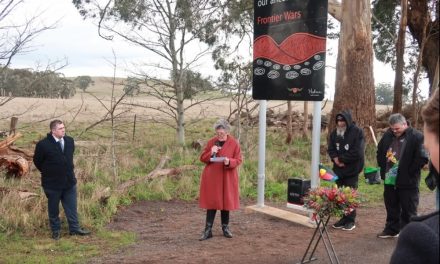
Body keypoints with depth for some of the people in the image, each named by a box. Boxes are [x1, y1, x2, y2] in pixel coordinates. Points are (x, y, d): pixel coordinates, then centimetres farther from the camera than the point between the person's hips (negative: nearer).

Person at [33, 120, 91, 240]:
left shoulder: (70, 141, -1)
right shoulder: (43, 144, -17)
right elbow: (37, 161, -3)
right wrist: (48, 173, 5)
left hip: (69, 181, 4)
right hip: (52, 183, -4)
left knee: (71, 207, 12)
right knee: (53, 208, 11)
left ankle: (74, 228, 23)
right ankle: (56, 230, 26)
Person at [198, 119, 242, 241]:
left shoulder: (234, 143, -4)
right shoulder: (211, 142, 2)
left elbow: (238, 160, -4)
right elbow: (202, 158, 5)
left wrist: (229, 161, -24)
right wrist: (211, 153, -15)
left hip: (227, 178, -1)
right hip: (211, 177, 1)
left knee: (226, 202, 7)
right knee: (211, 202, 1)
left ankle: (225, 227, 23)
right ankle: (208, 230, 5)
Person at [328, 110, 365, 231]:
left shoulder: (357, 132, -9)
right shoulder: (335, 132, 10)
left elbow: (357, 152, -17)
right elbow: (330, 149, 10)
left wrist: (341, 159, -13)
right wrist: (335, 158, -11)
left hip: (351, 170, -5)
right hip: (338, 169, 6)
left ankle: (351, 220, 10)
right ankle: (343, 218, 19)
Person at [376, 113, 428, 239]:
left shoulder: (416, 137, -15)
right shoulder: (387, 135, 5)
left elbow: (422, 158, -18)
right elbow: (380, 152, 20)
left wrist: (409, 172, -15)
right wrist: (383, 168, 11)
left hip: (407, 182, -6)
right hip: (390, 180, 6)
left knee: (408, 209, 4)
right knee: (391, 207, 18)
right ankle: (391, 229, 33)